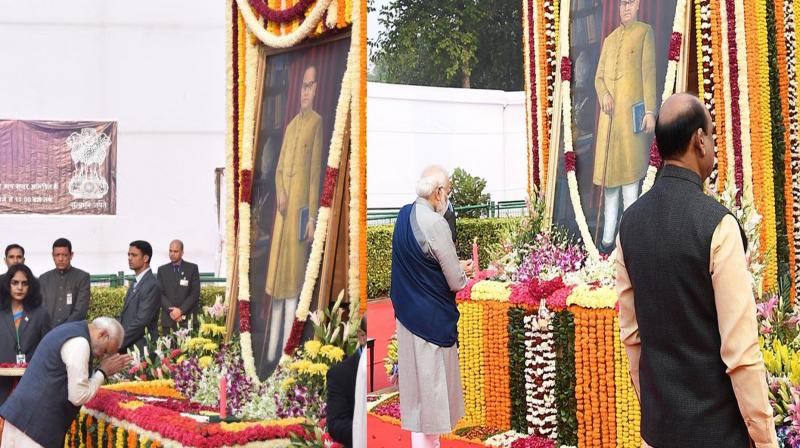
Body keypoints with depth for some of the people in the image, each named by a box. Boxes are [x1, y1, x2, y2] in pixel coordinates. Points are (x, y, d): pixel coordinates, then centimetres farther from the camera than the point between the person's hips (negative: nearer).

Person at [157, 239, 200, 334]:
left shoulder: (192, 268, 4)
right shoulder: (162, 270, 11)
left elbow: (195, 293, -2)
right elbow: (160, 294, 4)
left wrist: (181, 310, -13)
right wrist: (171, 311, -11)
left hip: (188, 319, -2)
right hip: (168, 319, 2)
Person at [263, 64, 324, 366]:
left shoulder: (317, 122, -4)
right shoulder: (291, 126, 17)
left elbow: (316, 171, -9)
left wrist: (312, 217, -13)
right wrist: (280, 194, -3)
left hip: (300, 209, -7)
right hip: (283, 208, 7)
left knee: (292, 279, -5)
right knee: (277, 277, 9)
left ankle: (286, 349, 1)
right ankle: (272, 348, 17)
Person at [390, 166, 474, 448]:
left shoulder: (404, 214, 1)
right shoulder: (434, 223, -23)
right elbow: (456, 282, -17)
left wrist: (455, 266, 9)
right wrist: (464, 272, 4)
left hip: (407, 313, 8)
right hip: (432, 318, -8)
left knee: (417, 376, 18)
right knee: (432, 379, 5)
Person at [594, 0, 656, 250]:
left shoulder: (645, 32, 3)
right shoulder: (609, 40, 19)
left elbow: (649, 72, -5)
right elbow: (599, 77, 16)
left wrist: (650, 111, -12)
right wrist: (604, 95, -7)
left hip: (631, 111, -5)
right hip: (609, 113, 5)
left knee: (629, 170, -7)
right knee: (609, 171, 6)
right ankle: (608, 236, 10)